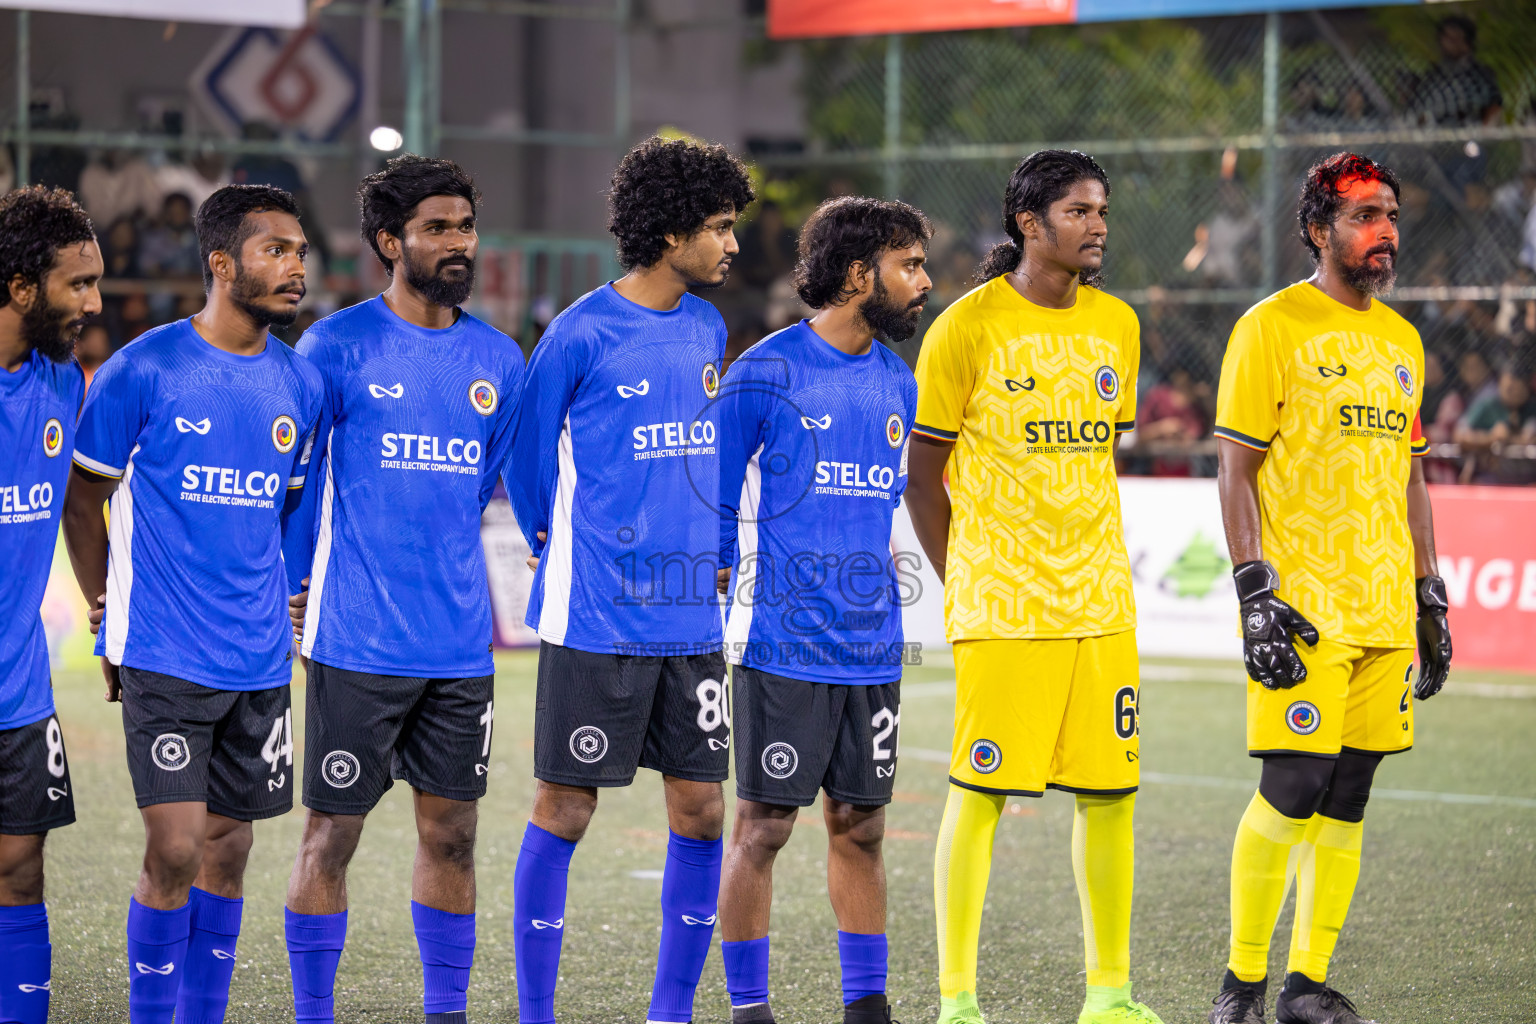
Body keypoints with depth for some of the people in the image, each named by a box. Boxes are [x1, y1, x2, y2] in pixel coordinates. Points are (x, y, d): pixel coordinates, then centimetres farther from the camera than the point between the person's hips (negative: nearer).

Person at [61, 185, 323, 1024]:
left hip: (259, 661, 5)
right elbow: (81, 493, 1)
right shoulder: (143, 371, -8)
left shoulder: (299, 384, 7)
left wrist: (270, 605, 15)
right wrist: (109, 615, 3)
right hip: (163, 658, -5)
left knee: (228, 850, 9)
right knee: (175, 850, -10)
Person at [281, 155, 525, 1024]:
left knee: (452, 831, 8)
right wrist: (296, 591, 4)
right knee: (334, 831, 1)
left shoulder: (498, 360, 9)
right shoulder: (336, 348, -4)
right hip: (357, 645, -4)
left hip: (461, 647, 4)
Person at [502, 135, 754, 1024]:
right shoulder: (583, 334, -10)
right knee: (565, 808, 0)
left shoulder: (707, 329, 10)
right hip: (596, 618, -6)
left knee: (701, 808, 5)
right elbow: (528, 451, 1)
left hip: (691, 617, 6)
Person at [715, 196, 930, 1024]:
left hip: (872, 646, 6)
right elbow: (715, 499, -2)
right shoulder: (766, 374, -8)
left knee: (859, 824, 9)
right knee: (763, 824, -1)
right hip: (780, 645, -6)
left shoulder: (897, 383, 11)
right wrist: (718, 593, -1)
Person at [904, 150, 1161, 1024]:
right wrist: (961, 582, -3)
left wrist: (1092, 556, 14)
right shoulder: (968, 327, -6)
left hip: (1101, 602, 5)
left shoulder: (1117, 325, 10)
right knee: (980, 793, -3)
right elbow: (921, 468, -1)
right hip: (1000, 608, -5)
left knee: (1111, 791, 6)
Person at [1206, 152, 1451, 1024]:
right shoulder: (1273, 328, -4)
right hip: (1304, 607, -6)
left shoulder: (1402, 340, 16)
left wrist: (1430, 598, 17)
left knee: (1348, 800, 6)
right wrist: (1256, 593, -15)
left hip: (1387, 610, 6)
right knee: (1292, 790, -9)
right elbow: (1237, 471, -7)